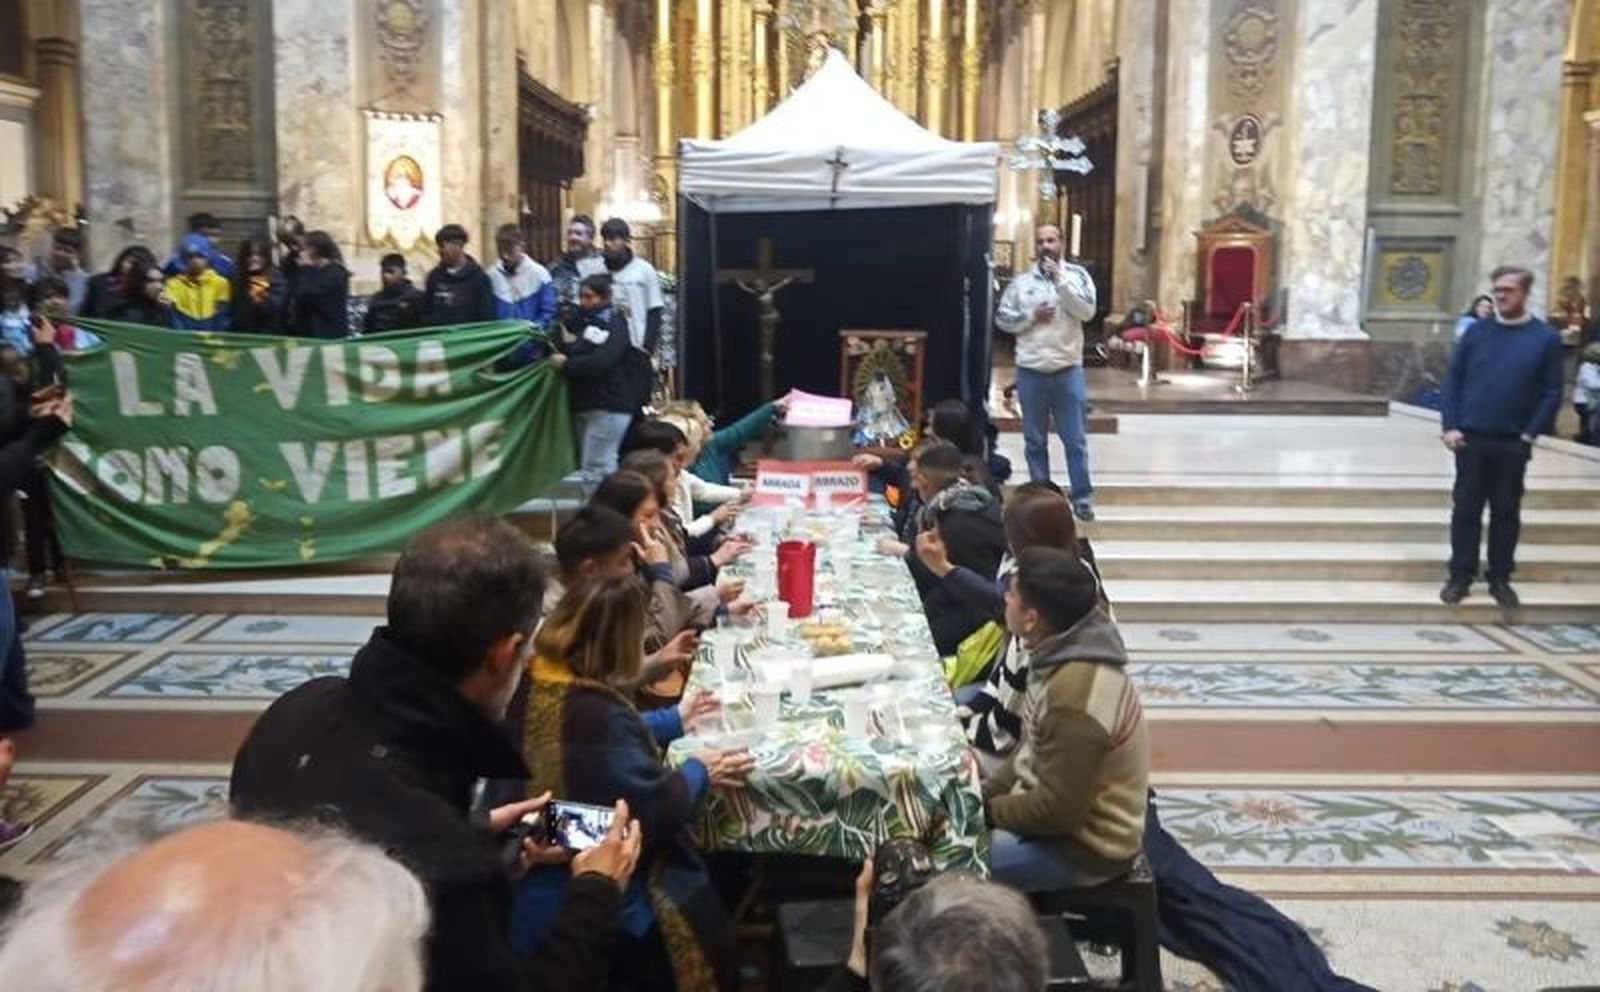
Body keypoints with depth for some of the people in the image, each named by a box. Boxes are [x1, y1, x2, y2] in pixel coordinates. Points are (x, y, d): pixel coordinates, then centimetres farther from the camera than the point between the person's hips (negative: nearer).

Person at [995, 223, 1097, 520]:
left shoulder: (1076, 274, 1)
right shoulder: (1022, 280, 5)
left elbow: (1087, 311, -13)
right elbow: (1001, 318, 5)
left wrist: (1060, 280, -17)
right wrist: (1031, 316, -10)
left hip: (1068, 370, -1)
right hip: (1031, 371, 2)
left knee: (1076, 440, 2)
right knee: (1035, 440, 9)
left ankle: (1082, 497, 9)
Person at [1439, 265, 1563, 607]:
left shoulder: (1546, 337, -1)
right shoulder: (1477, 331, 2)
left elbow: (1552, 392, -1)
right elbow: (1453, 379, 3)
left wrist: (1531, 434, -8)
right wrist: (1450, 426, -6)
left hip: (1513, 444, -1)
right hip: (1471, 439, 1)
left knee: (1506, 512, 8)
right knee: (1465, 509, 4)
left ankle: (1500, 579, 18)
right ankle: (1460, 576, 13)